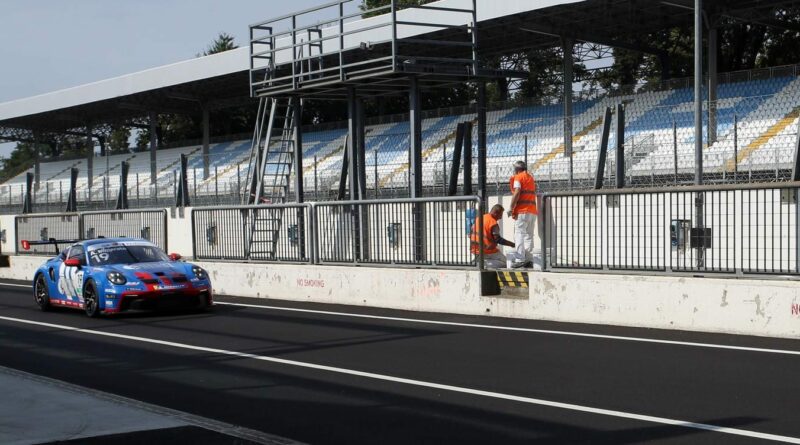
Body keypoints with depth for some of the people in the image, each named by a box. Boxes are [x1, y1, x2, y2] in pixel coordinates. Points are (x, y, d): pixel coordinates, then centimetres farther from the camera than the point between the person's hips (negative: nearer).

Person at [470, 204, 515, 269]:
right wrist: (512, 244, -13)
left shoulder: (478, 218, 6)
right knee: (504, 261, 8)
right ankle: (485, 264, -14)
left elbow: (471, 232, 12)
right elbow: (498, 240, -19)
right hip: (487, 251, -8)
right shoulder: (493, 223, -15)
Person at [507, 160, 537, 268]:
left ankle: (520, 259, -17)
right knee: (529, 235, 8)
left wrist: (511, 208, -10)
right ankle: (529, 260, 4)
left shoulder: (518, 178, -1)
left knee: (519, 235, -9)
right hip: (532, 211, 7)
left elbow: (516, 193, -11)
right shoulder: (531, 178, 22)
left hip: (522, 211, -7)